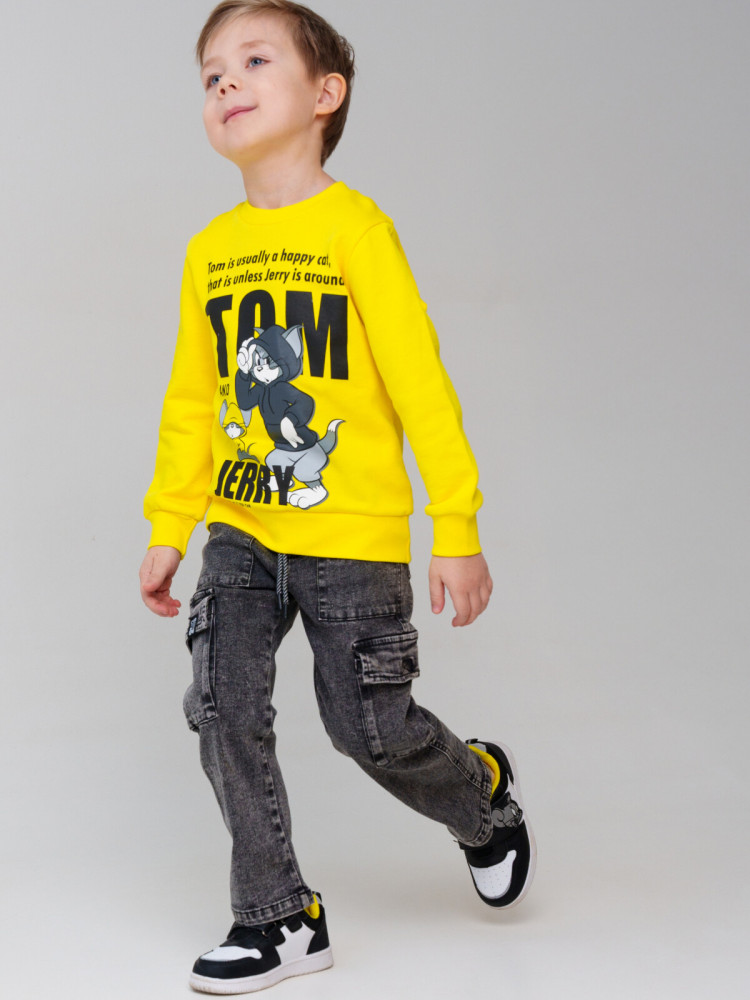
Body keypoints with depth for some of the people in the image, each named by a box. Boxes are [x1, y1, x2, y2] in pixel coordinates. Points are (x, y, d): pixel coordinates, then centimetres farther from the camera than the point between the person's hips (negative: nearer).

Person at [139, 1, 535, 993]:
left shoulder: (353, 226, -12)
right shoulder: (210, 249, 4)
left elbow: (422, 383, -12)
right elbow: (191, 399, 12)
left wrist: (457, 529, -13)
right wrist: (167, 527, 13)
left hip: (352, 534, -5)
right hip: (241, 530, 5)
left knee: (369, 725, 2)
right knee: (222, 707, -4)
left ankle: (486, 792, 36)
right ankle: (280, 918, 11)